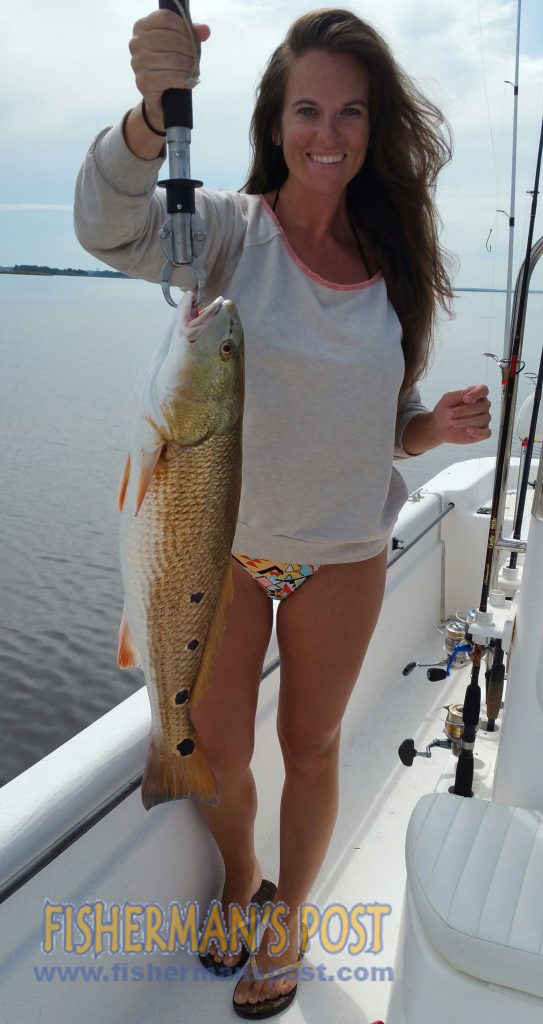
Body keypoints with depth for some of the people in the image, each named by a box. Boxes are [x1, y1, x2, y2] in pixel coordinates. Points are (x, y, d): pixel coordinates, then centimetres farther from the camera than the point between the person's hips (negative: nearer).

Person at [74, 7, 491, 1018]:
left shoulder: (393, 255, 2)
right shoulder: (231, 231, -7)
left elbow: (383, 420, 8)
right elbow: (114, 226, -28)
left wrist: (436, 426, -12)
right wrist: (154, 108, -45)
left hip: (343, 551, 2)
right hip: (221, 541, -1)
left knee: (310, 745, 17)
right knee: (218, 750, 12)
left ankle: (289, 915, 44)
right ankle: (239, 880, 47)